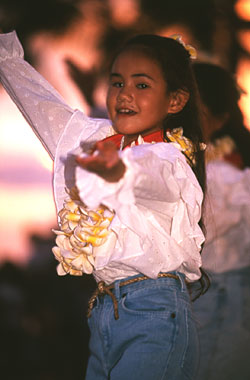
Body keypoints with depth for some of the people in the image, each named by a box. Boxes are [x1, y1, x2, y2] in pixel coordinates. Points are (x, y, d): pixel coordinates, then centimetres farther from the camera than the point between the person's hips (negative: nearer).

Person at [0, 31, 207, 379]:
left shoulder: (171, 158, -11)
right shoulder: (97, 138, 12)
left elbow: (152, 175, -36)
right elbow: (43, 100, 24)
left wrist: (116, 170, -58)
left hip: (154, 314, -7)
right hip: (105, 310, 7)